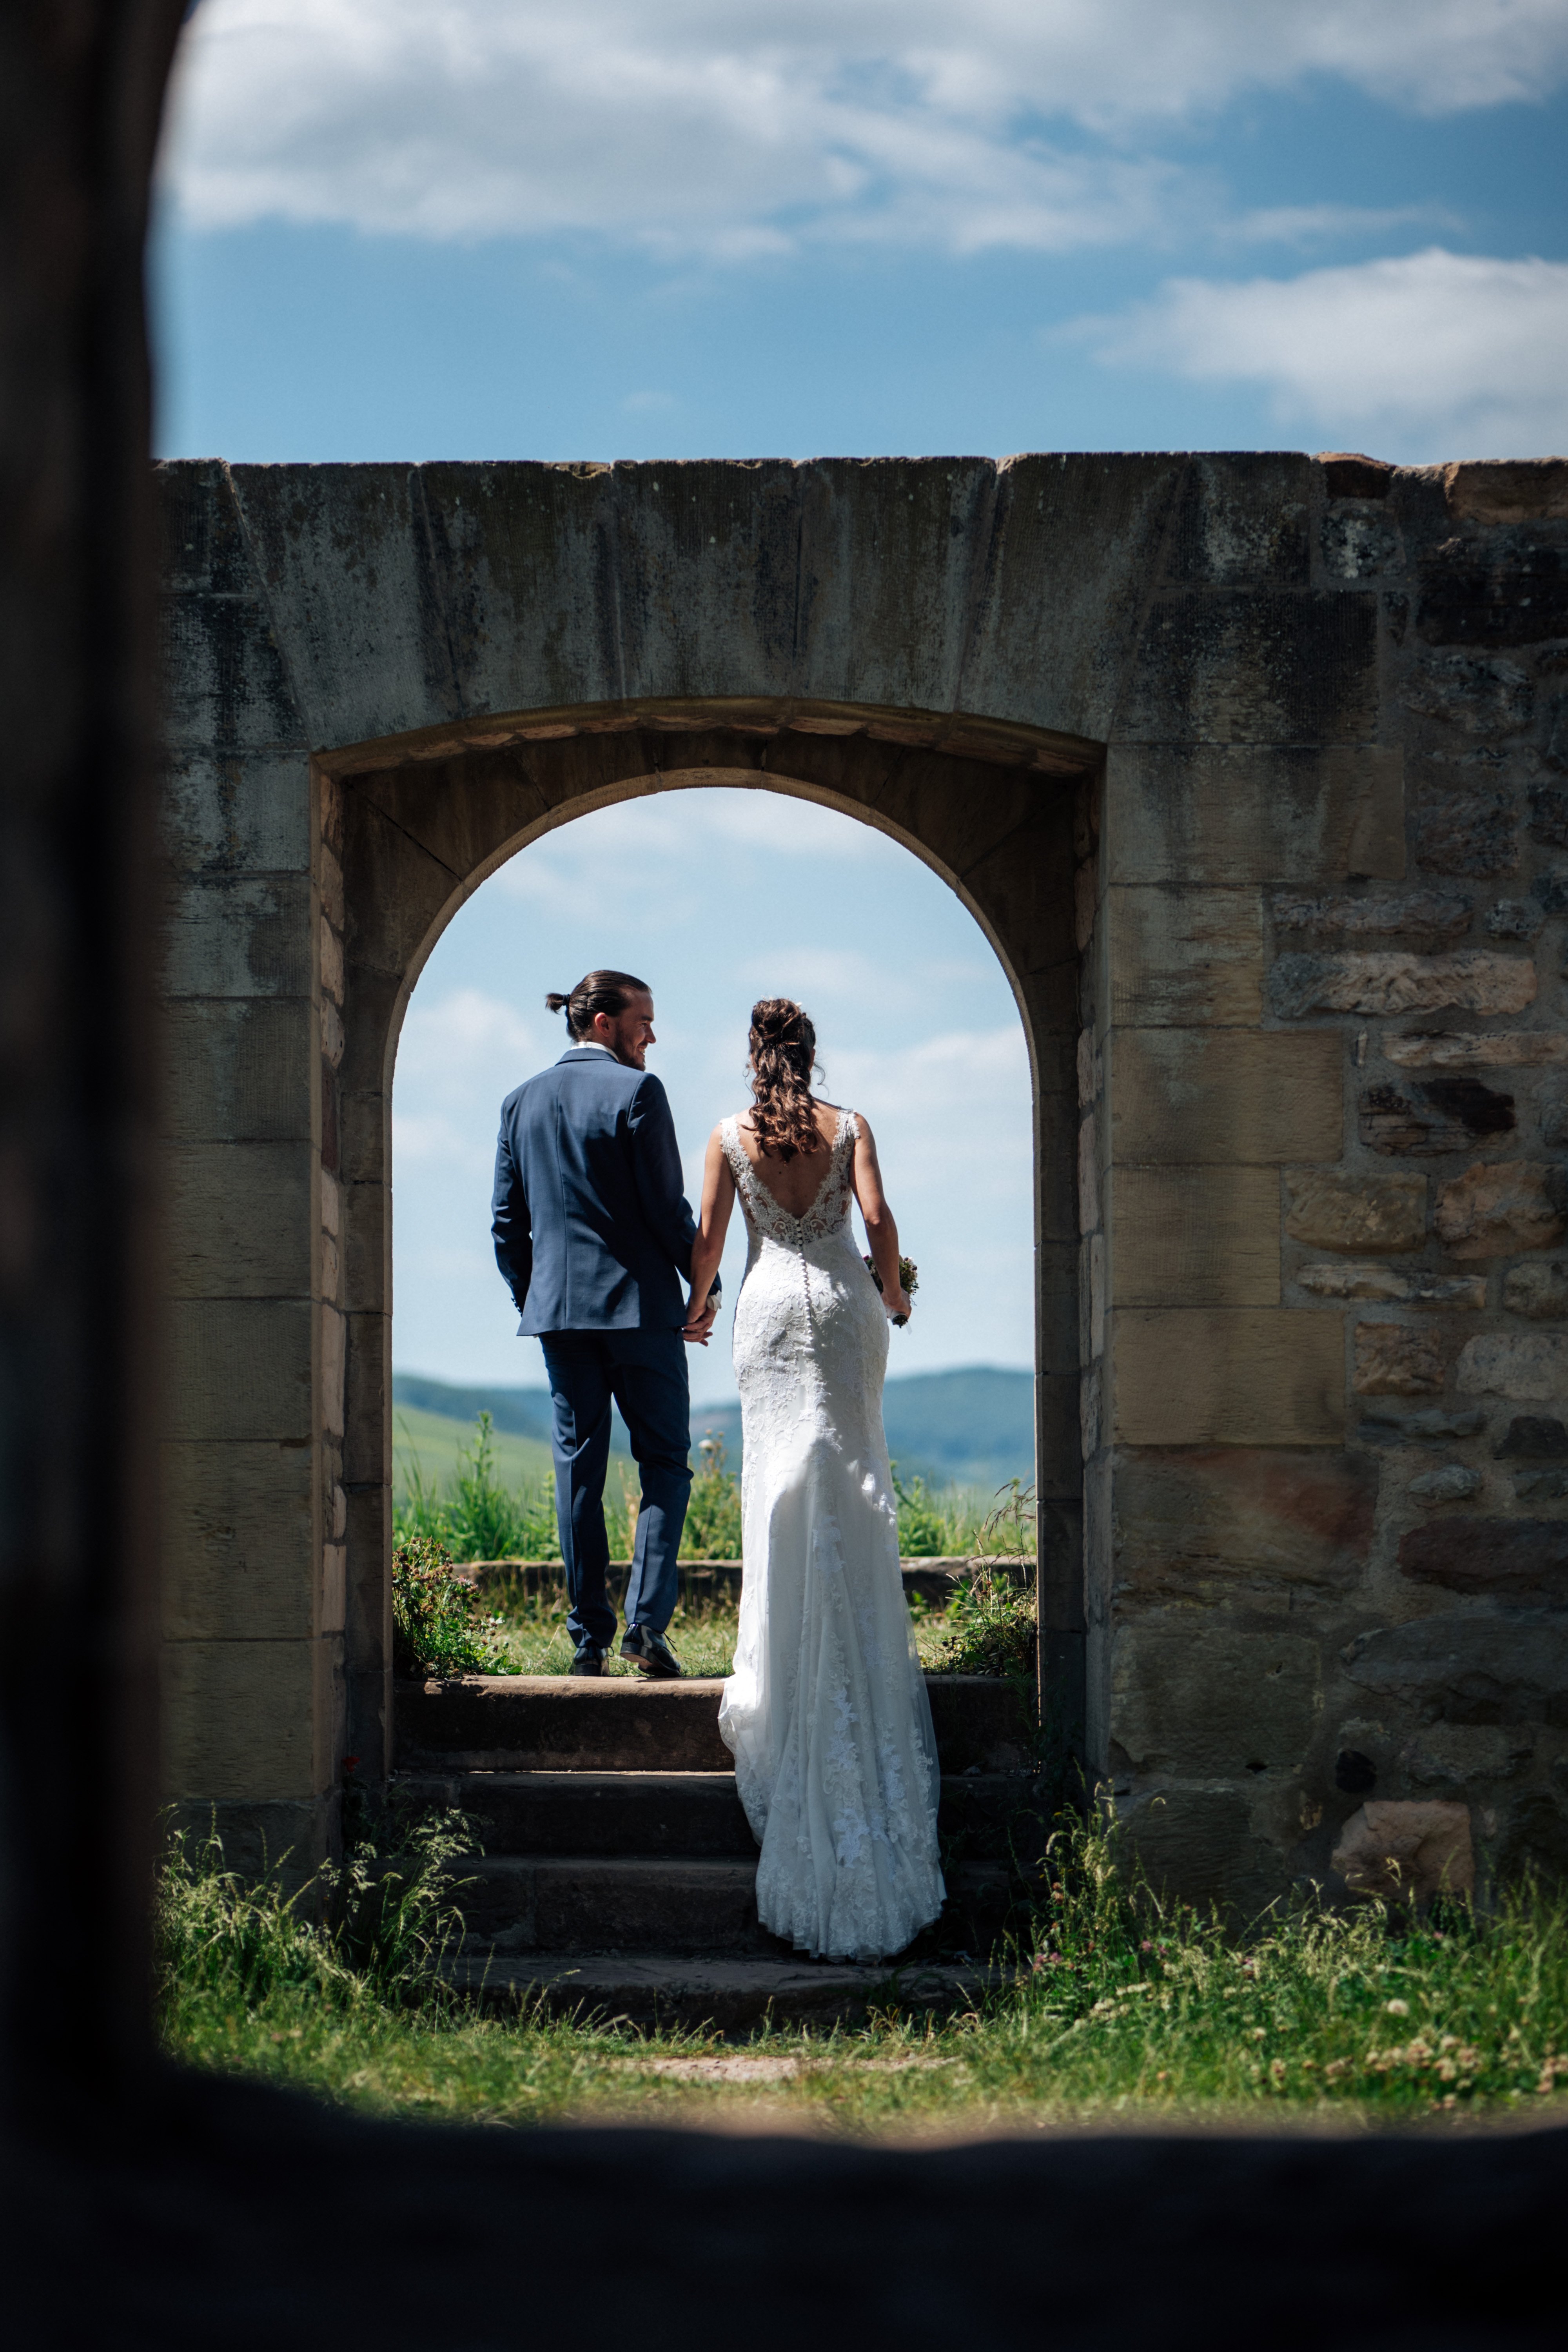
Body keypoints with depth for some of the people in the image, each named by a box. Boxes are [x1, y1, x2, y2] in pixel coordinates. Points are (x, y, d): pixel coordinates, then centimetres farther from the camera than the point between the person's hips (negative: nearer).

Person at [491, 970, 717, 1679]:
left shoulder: (521, 1102, 10)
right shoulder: (635, 1090, -8)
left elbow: (507, 1222, 11)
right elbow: (667, 1206, -10)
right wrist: (706, 1287, 0)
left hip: (558, 1307, 5)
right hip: (639, 1303, -5)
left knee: (577, 1471, 7)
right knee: (665, 1465, 4)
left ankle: (589, 1638, 6)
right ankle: (647, 1622, -10)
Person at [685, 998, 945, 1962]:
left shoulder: (731, 1138, 0)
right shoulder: (849, 1126, 0)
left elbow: (709, 1240, 0)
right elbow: (878, 1217, -8)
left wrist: (696, 1306, 19)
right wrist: (894, 1293, 9)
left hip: (772, 1306, 0)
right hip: (844, 1304, 0)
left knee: (781, 1478, 4)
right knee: (853, 1477, 8)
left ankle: (780, 1654, 3)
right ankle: (861, 1653, 10)